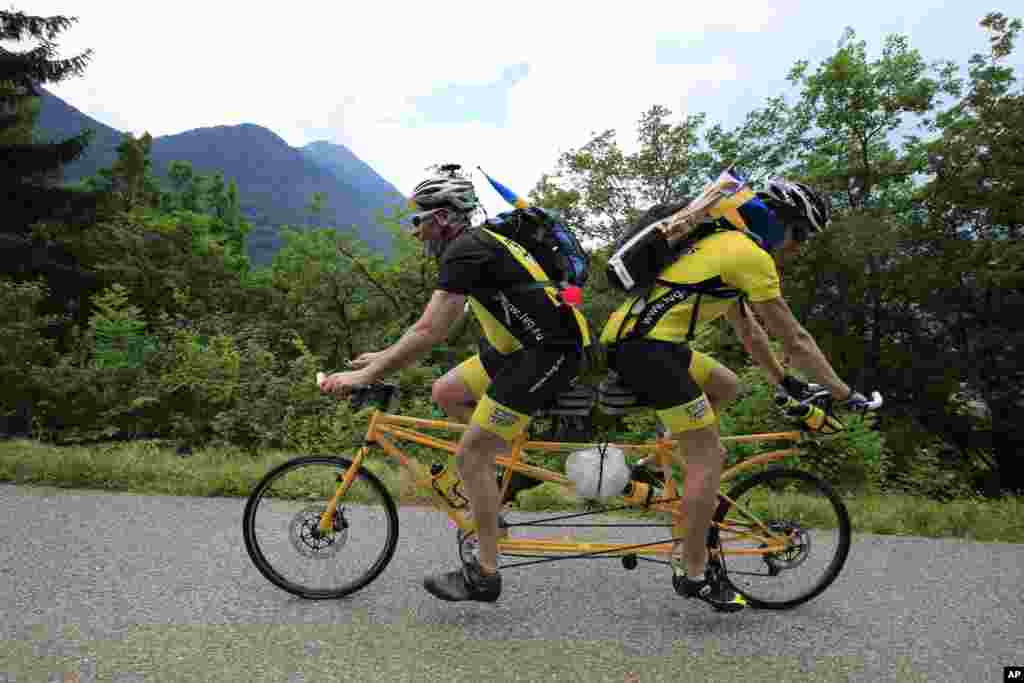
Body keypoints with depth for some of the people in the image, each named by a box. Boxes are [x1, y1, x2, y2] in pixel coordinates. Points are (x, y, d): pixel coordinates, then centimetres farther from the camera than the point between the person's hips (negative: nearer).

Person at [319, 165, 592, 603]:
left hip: (551, 350, -10)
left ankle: (484, 575, 7)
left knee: (470, 455, -6)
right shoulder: (473, 245, 15)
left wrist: (365, 376, -17)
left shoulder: (465, 250, -16)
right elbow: (433, 326, 21)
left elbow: (429, 332, -23)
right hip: (522, 344, 10)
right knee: (445, 393, 12)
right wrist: (386, 357, 21)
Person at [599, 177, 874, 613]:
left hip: (627, 337, 10)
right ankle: (693, 573, 6)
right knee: (709, 455, -3)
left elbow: (748, 330, 29)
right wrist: (844, 394, 6)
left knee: (726, 386, 24)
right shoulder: (751, 254, -6)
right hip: (649, 345, -10)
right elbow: (795, 339, -4)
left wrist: (785, 382, 33)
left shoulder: (723, 245, 24)